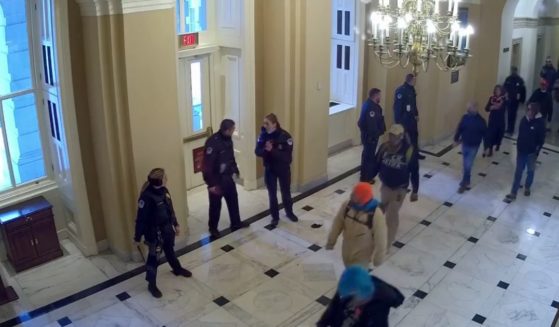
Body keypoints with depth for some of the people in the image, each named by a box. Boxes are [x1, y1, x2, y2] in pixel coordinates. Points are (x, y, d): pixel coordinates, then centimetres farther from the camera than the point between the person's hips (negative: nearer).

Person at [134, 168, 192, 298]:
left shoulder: (163, 190, -5)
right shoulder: (147, 197, -29)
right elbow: (141, 218, -21)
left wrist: (176, 224, 19)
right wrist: (137, 237, -14)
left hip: (167, 228, 8)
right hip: (154, 232, -8)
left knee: (170, 250, 29)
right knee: (154, 258, 6)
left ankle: (177, 269, 54)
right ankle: (151, 285, 23)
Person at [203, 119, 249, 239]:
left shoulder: (228, 139, -1)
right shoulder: (212, 142, -27)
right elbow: (207, 165, -26)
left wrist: (235, 170, 15)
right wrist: (211, 183, -24)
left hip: (228, 177, 8)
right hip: (216, 179, -8)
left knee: (233, 200, 20)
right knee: (216, 205, 8)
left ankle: (236, 223, 38)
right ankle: (213, 228, 27)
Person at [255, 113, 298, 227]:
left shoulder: (285, 136, -20)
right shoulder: (263, 135, -9)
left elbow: (287, 156, -25)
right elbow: (257, 151, -9)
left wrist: (272, 150, -35)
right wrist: (265, 150, -31)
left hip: (283, 169, -2)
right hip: (269, 169, 2)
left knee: (286, 192, 17)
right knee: (272, 194, 12)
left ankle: (289, 212, 40)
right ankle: (275, 216, 29)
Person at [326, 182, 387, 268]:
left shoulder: (376, 214, -32)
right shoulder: (347, 205, -18)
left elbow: (380, 238, -21)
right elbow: (338, 223, -3)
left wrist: (378, 258, -11)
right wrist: (331, 241, 8)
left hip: (362, 254, -5)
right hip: (347, 250, 5)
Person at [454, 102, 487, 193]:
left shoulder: (481, 120, -16)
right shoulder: (465, 117, -6)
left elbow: (485, 134, -9)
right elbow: (459, 129, 7)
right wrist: (456, 139, 15)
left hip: (474, 146, -4)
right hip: (465, 144, 4)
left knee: (468, 166, -4)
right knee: (466, 165, 16)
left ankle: (464, 184, 8)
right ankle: (466, 180, 33)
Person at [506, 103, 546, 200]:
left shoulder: (540, 123, -18)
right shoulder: (524, 120, -5)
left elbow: (541, 139, -12)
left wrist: (536, 152, -12)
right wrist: (518, 146, 10)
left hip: (531, 152, -3)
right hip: (521, 150, 3)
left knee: (530, 171, 17)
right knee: (518, 172, 8)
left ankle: (527, 188, 41)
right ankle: (513, 193, 14)